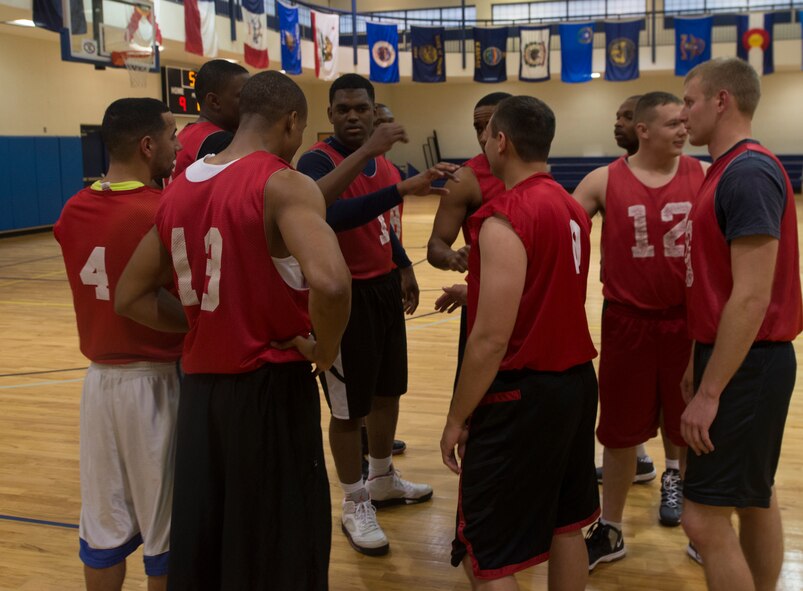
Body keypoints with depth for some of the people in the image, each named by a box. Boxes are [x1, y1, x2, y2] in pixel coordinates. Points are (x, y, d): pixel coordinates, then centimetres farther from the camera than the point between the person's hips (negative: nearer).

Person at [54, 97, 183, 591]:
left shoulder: (73, 211, 2)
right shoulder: (163, 214, -18)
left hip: (100, 377, 6)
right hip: (156, 381, -6)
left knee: (104, 519, 16)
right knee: (166, 526, 9)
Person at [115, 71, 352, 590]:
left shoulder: (180, 188, 7)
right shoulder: (284, 185, -14)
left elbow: (130, 298, 13)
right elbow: (330, 283, -32)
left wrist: (205, 323, 8)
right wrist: (325, 349, -14)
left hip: (201, 384, 6)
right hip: (271, 387, -6)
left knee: (202, 544, 19)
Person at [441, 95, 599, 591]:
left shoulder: (505, 219, -19)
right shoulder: (572, 209, 6)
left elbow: (491, 339, -22)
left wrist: (457, 419, -12)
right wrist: (478, 288, 26)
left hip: (522, 395, -9)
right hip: (576, 382, 9)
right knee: (565, 528, 20)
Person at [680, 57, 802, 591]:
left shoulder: (747, 173, -19)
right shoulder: (736, 169, 12)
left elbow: (751, 297, -24)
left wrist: (709, 391, -22)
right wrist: (700, 363, 19)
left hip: (745, 366, -10)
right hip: (741, 359, 10)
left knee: (705, 517, -5)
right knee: (756, 499, 19)